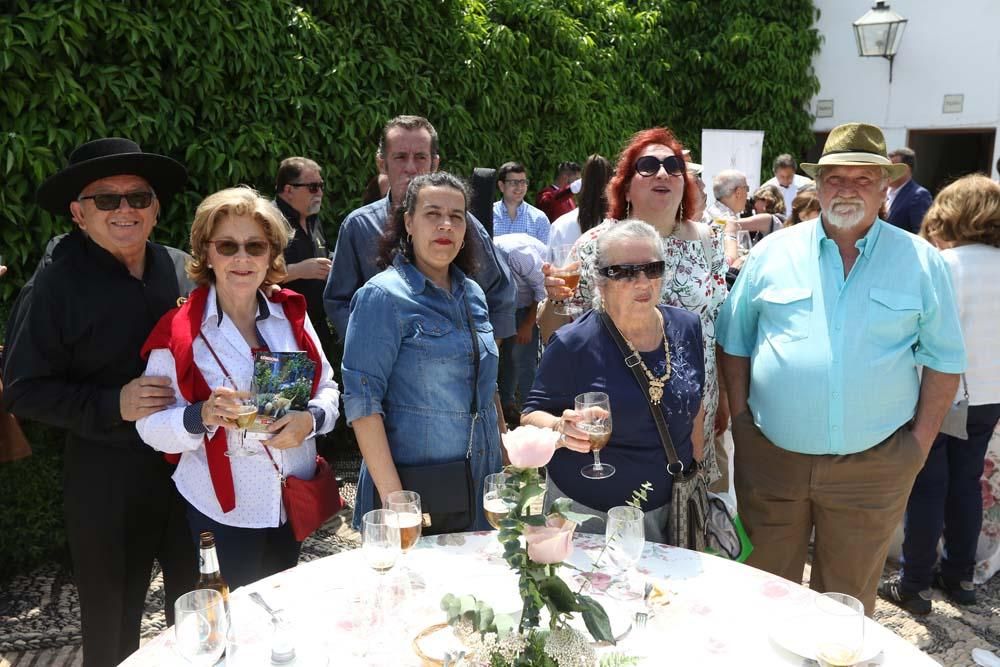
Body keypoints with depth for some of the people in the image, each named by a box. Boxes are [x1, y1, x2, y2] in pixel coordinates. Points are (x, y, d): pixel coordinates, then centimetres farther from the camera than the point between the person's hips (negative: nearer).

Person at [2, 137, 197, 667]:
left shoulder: (181, 270, 0)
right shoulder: (59, 284, -10)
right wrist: (114, 404, -21)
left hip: (191, 466, 3)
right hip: (106, 481, -3)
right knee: (111, 623, 14)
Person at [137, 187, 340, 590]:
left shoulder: (292, 315, 0)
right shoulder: (179, 331, -10)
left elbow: (328, 389, 6)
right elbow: (150, 427, -10)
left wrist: (311, 419, -14)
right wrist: (202, 416, -28)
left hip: (293, 504, 3)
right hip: (221, 513, -3)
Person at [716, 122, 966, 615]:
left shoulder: (922, 263, 1)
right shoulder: (773, 252, 1)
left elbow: (944, 360, 6)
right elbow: (734, 341, 6)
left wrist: (921, 442, 0)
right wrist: (740, 419, 0)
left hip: (872, 467, 0)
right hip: (771, 458, 1)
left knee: (847, 601, 16)